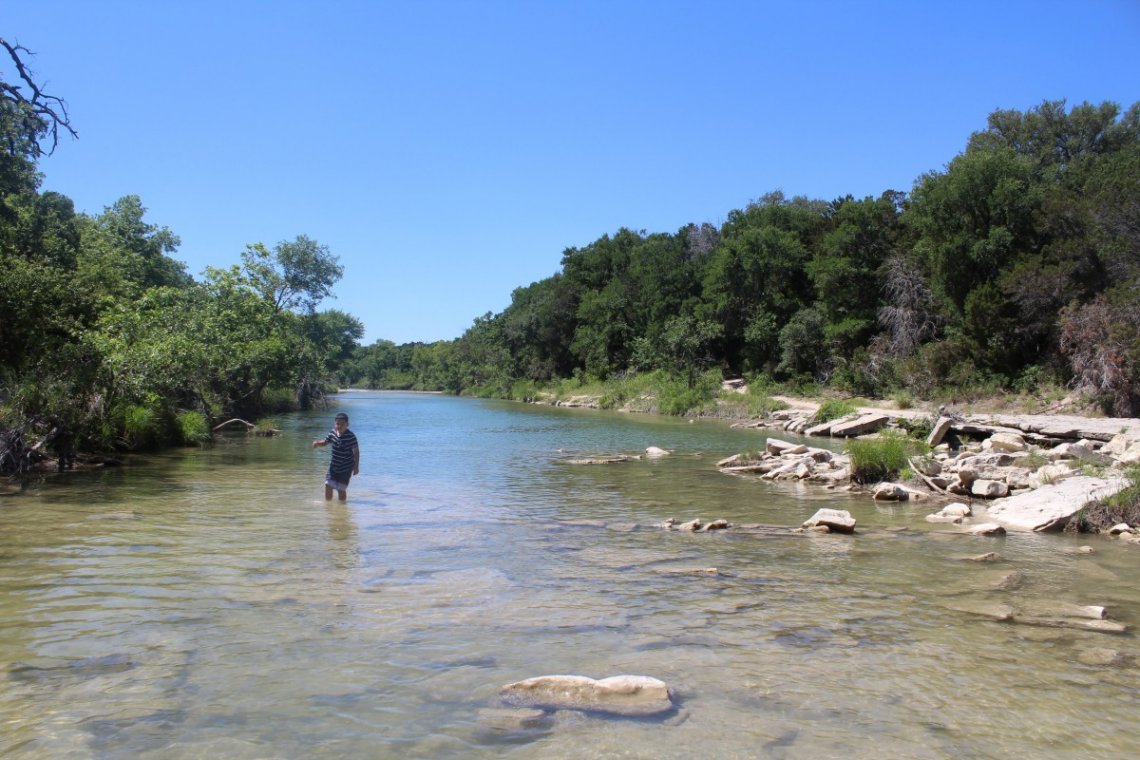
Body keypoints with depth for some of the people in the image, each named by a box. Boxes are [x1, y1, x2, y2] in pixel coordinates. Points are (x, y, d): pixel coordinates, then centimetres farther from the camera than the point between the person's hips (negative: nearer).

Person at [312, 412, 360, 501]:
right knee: (328, 485, -1)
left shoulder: (350, 436, -20)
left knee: (341, 489, 0)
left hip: (346, 468, -5)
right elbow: (325, 442, 11)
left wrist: (356, 467, -16)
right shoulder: (333, 432, -4)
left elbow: (356, 452, -15)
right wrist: (317, 443, -11)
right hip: (333, 465, 5)